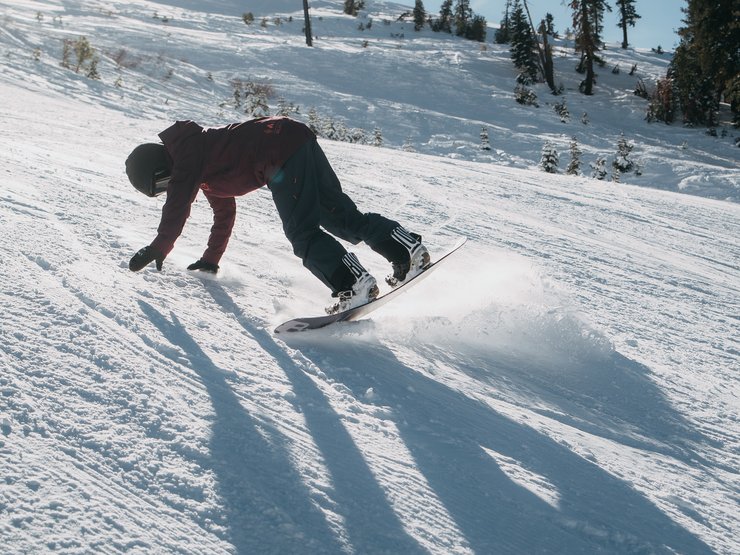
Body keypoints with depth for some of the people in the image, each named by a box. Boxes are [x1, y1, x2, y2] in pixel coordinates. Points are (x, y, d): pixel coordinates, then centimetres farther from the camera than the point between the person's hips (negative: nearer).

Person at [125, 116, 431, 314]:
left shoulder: (186, 151, 2)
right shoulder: (205, 169, 29)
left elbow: (177, 207, -6)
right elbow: (224, 212, 37)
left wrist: (157, 249, 1)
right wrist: (210, 259, 40)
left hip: (280, 151, -9)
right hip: (298, 140, 9)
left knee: (301, 232, -13)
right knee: (340, 215, 6)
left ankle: (352, 283, -25)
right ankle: (407, 246, -1)